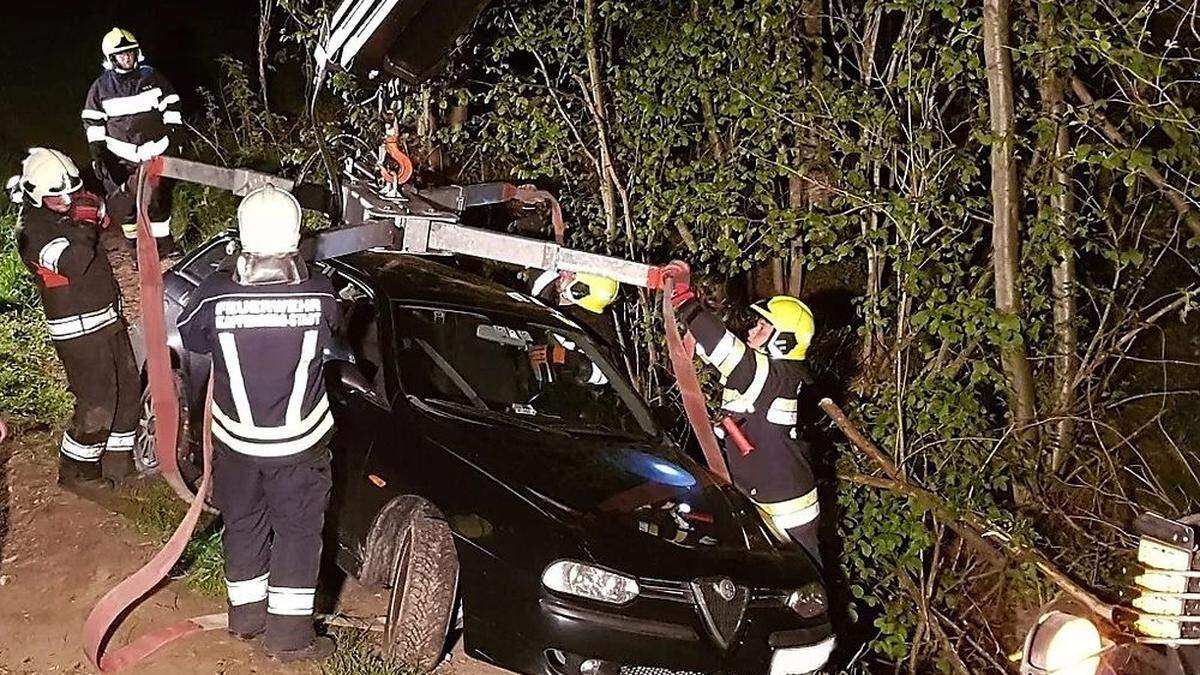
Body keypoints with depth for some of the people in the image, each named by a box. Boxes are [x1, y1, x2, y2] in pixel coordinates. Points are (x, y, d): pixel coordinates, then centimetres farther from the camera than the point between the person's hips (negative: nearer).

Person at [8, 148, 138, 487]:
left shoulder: (71, 208, 5)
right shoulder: (32, 230, -19)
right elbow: (74, 262, -35)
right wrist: (85, 221, -25)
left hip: (108, 316, 9)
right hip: (79, 329, -9)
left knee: (128, 389, 15)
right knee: (96, 403, -5)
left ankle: (118, 460, 29)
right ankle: (75, 471, 13)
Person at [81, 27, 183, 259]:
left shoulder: (152, 78, 1)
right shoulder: (101, 88, 0)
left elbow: (171, 107, 9)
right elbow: (93, 124, 3)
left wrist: (174, 136, 4)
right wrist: (97, 155, -2)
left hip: (155, 152, 0)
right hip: (121, 159, 0)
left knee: (157, 204, 2)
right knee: (123, 207, 1)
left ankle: (165, 248, 17)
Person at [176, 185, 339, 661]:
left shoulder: (217, 292, -18)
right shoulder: (318, 293, -19)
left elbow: (187, 337, 1)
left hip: (236, 439, 2)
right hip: (300, 441, -1)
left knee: (244, 524, 21)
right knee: (298, 531, 12)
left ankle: (247, 613, 35)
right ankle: (289, 634, 17)